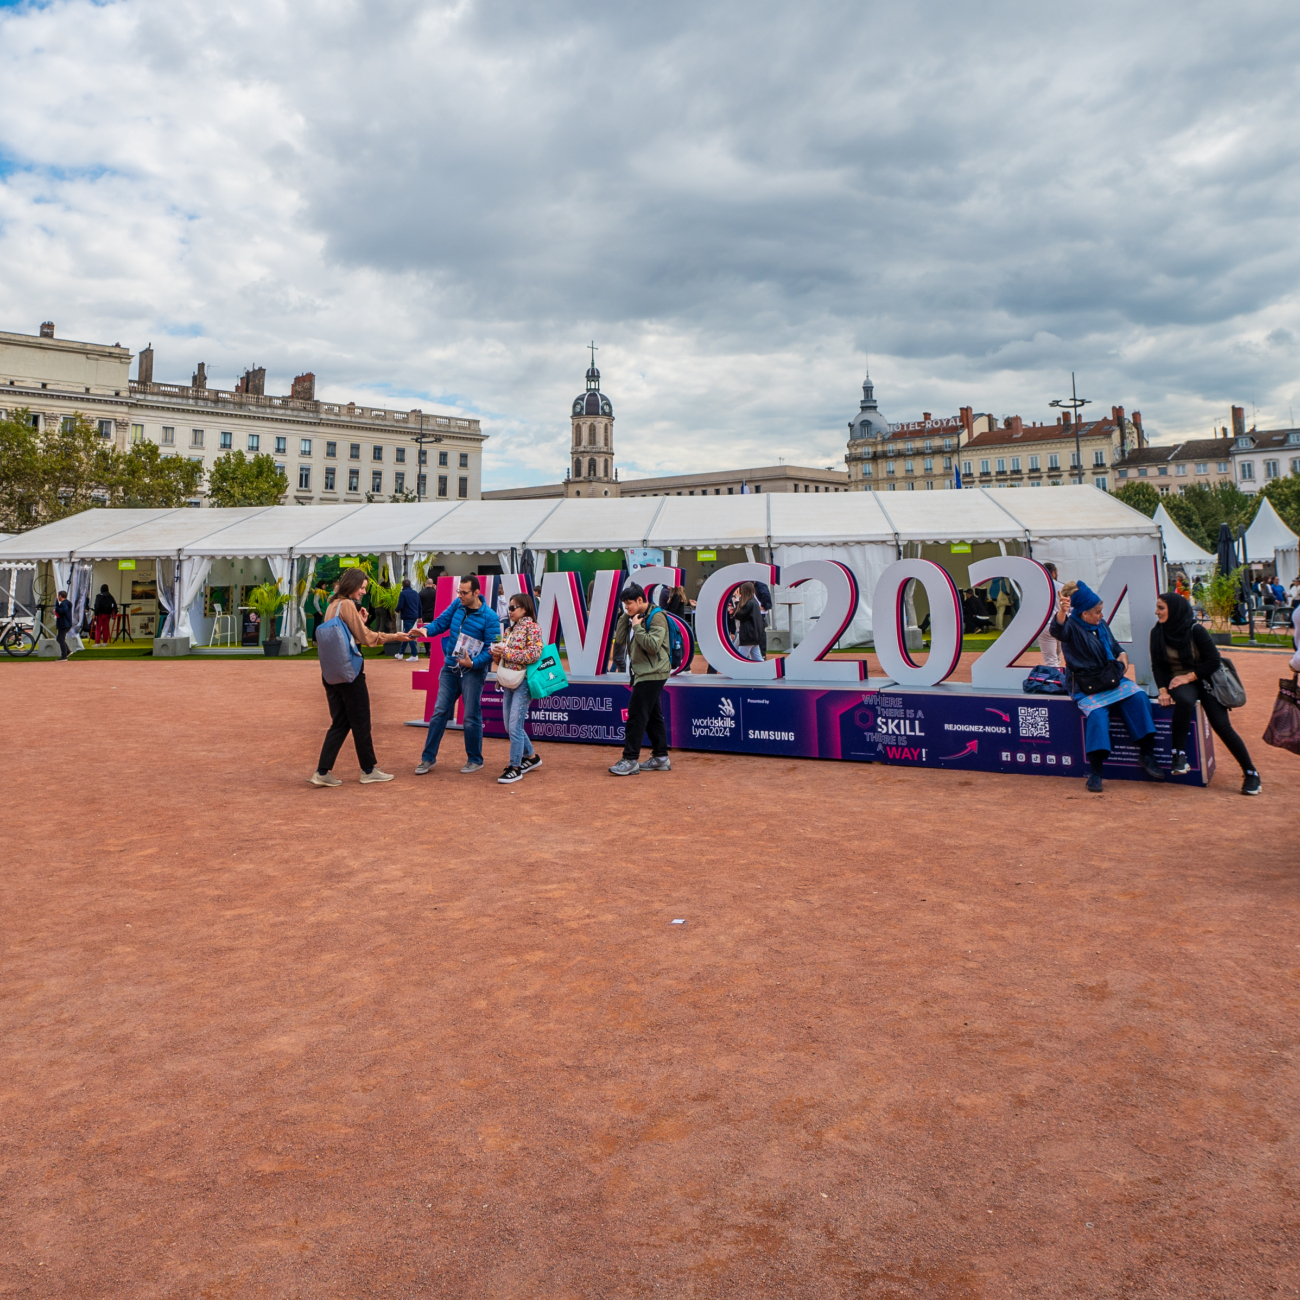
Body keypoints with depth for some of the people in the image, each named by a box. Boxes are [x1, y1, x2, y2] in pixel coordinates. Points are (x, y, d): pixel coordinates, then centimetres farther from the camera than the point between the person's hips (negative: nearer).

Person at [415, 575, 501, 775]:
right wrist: (426, 629, -20)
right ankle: (428, 758, 16)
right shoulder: (457, 605, 0)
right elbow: (441, 622, 1)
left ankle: (475, 760, 19)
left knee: (471, 717, 3)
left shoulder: (489, 617, -15)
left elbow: (492, 649, -16)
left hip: (472, 671, -5)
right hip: (450, 667, 5)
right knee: (440, 712, 8)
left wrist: (473, 663, -27)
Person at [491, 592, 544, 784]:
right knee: (509, 726, 13)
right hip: (508, 683, 9)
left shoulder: (532, 627, -8)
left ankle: (515, 768, -1)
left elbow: (534, 654, -19)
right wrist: (496, 654, -4)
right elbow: (501, 659, 19)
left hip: (523, 682, -9)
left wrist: (506, 651, -17)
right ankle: (531, 756, 30)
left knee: (515, 726, -10)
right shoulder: (509, 630, 15)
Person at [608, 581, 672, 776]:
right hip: (643, 672, 10)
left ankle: (630, 760, -9)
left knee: (636, 714, -11)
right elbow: (619, 638, 10)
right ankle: (661, 758, 18)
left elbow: (653, 645, -22)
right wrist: (625, 617, 1)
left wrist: (637, 627, -17)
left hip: (652, 673, -10)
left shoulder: (656, 617, -13)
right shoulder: (636, 617, 14)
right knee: (652, 715, 12)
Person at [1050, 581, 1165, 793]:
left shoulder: (1101, 625, 14)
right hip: (1087, 687, -7)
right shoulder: (1072, 627, -10)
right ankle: (1095, 772, -24)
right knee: (1097, 713, -31)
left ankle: (1147, 756, -12)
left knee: (1138, 696, -19)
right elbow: (1058, 630, -35)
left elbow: (1114, 645, 30)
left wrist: (1122, 655, 7)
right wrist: (1061, 611, -56)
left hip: (1112, 680, 7)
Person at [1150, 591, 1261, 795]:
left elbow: (1214, 660, -9)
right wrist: (1163, 690, -12)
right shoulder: (1157, 633, -2)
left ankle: (1250, 772, -1)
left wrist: (1189, 677, -16)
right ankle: (1179, 753, -23)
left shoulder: (1195, 630, -11)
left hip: (1204, 679, -1)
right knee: (1185, 700, -36)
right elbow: (1157, 665, 1)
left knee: (1221, 725, -15)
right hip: (1178, 682, 1)